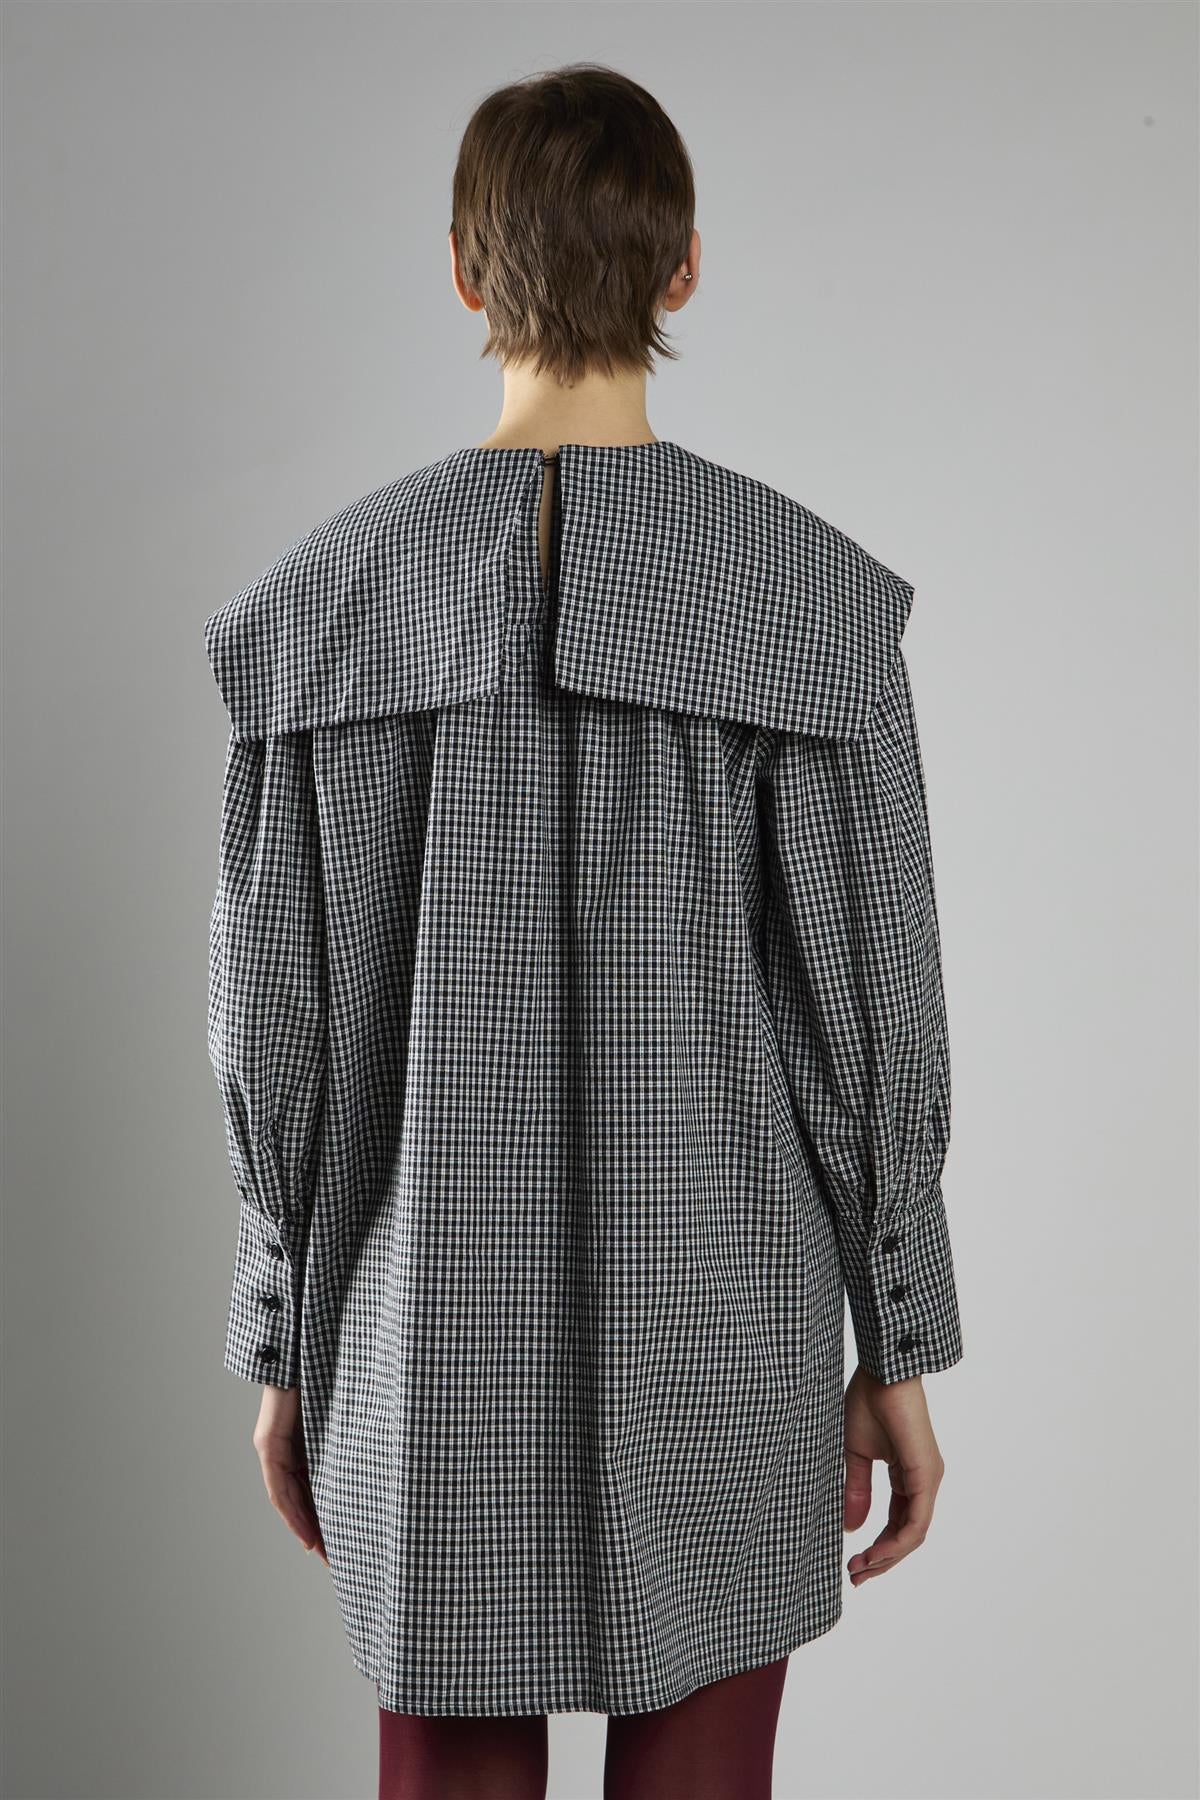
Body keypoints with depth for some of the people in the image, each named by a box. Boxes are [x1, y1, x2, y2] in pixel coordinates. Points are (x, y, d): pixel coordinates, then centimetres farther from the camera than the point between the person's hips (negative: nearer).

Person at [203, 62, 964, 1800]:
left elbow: (278, 1021, -2)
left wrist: (286, 1355, 9)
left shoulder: (322, 598, -6)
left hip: (434, 1336, 2)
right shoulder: (816, 595, -11)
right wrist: (901, 1352, 3)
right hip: (715, 1332, -1)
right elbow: (870, 1006, -8)